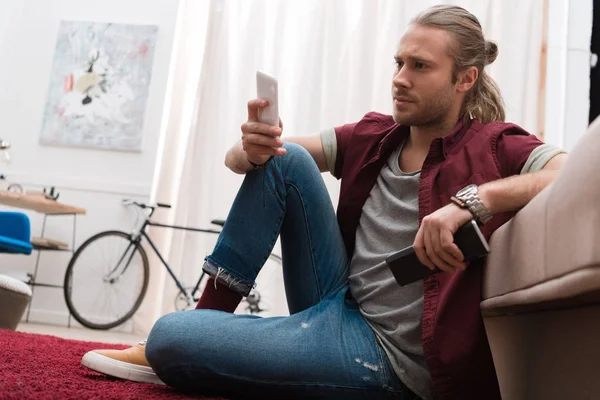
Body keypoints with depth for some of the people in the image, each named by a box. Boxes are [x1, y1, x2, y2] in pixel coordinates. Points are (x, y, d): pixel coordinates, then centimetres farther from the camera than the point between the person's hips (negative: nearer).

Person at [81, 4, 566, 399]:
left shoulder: (492, 147, -9)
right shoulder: (374, 138, 4)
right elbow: (237, 160, 1)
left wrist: (473, 200, -40)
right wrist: (253, 149, -22)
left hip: (388, 355, -6)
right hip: (336, 311, 6)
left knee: (168, 339, -21)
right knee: (285, 159, -8)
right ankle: (208, 318, 0)